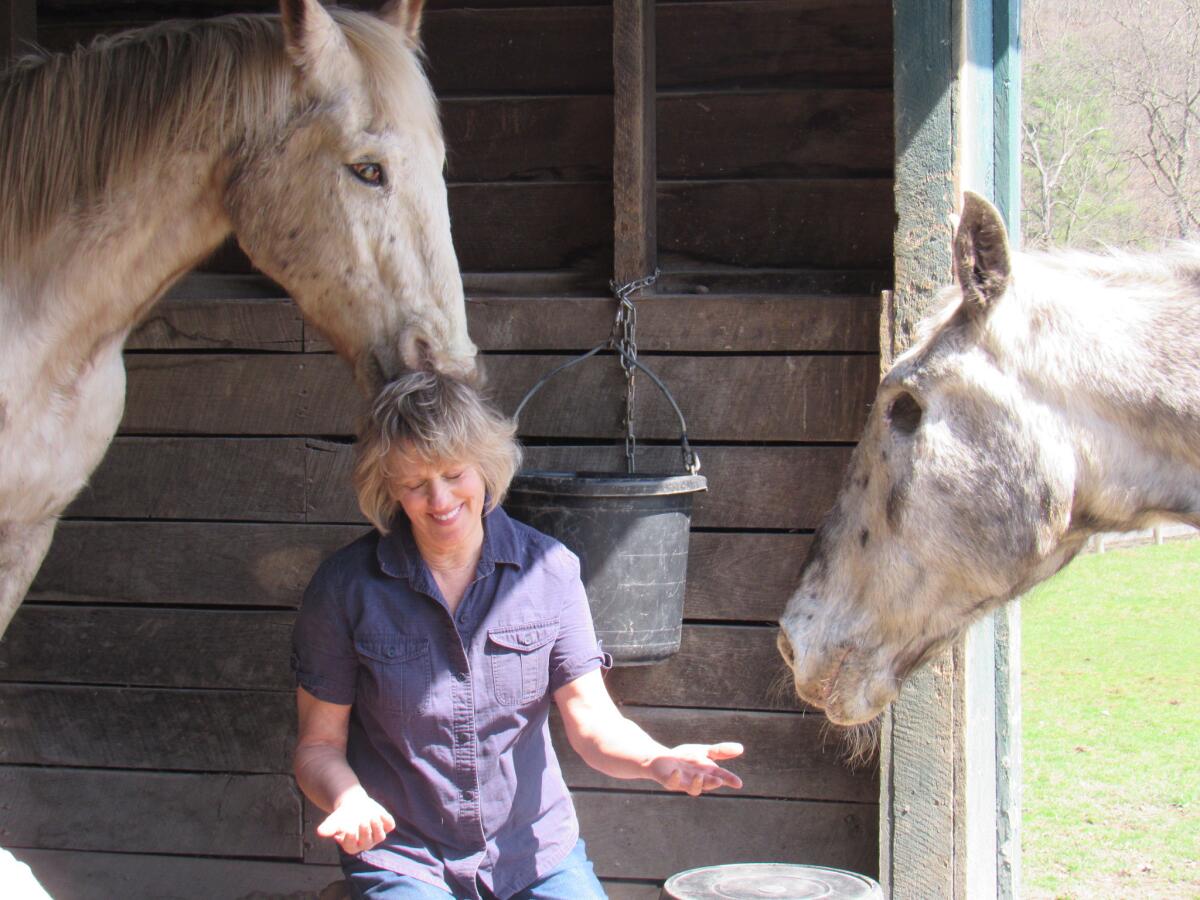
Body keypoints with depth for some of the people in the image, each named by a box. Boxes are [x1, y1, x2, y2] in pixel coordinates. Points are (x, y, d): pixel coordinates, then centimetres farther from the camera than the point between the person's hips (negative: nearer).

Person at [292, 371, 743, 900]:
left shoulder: (548, 569, 0)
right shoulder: (347, 586, -4)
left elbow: (593, 721, -3)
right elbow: (319, 744, 2)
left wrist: (658, 762, -25)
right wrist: (349, 801, -21)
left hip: (536, 856, 2)